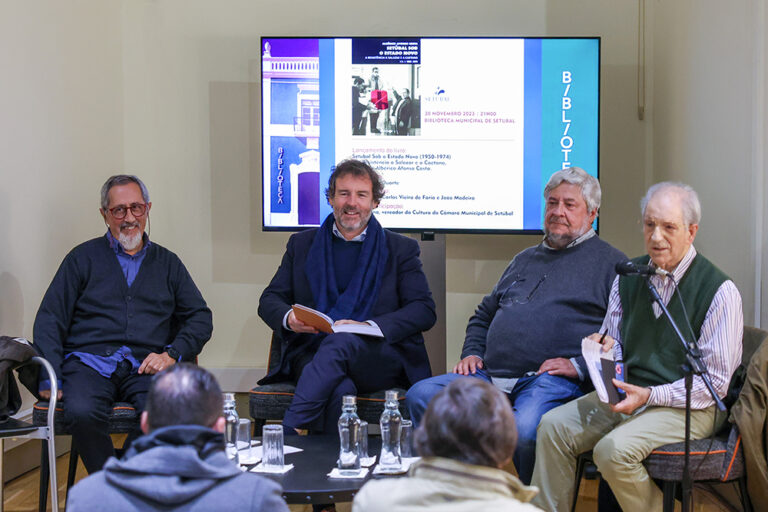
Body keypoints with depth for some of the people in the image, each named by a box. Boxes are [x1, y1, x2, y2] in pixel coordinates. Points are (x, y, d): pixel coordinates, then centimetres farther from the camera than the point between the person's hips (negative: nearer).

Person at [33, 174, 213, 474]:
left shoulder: (167, 263, 20)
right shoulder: (83, 258, 14)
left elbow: (200, 318, 16)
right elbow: (49, 320, 8)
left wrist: (172, 354, -4)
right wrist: (50, 378, -8)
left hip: (145, 368, 1)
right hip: (90, 362, -1)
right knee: (82, 413, -34)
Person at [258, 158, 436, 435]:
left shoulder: (401, 249, 14)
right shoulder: (302, 244, 21)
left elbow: (424, 310, 3)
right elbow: (270, 300, 20)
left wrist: (369, 327, -14)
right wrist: (288, 318, -7)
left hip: (381, 361, -1)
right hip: (312, 355, 1)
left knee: (340, 342, -37)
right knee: (341, 390, -36)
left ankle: (288, 432, -40)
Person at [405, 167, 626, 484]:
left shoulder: (609, 262, 9)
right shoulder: (525, 259, 30)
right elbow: (483, 315, 37)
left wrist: (579, 365, -13)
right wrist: (472, 353, 18)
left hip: (552, 380, -6)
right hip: (489, 375, 7)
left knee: (524, 431, -37)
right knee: (421, 396, -14)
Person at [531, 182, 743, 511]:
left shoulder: (720, 290, -11)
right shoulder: (627, 277, 8)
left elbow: (715, 382, -11)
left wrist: (648, 396, -20)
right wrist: (606, 347, -8)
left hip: (685, 405, -6)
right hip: (627, 392, 6)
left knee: (613, 449, -29)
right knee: (553, 426, -15)